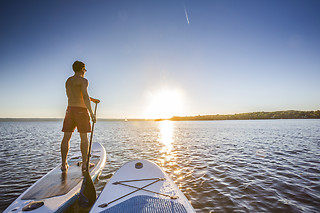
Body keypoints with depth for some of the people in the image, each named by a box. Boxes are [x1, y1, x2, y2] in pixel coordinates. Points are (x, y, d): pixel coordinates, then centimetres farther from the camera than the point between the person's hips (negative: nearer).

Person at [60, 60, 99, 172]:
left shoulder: (68, 81, 17)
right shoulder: (83, 80, -7)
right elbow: (85, 97, -18)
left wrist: (90, 99, 28)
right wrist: (91, 113, -17)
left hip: (70, 109, 7)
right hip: (81, 110, -6)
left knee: (66, 137, 7)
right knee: (84, 138, 1)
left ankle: (63, 164, 11)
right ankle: (85, 163, 6)